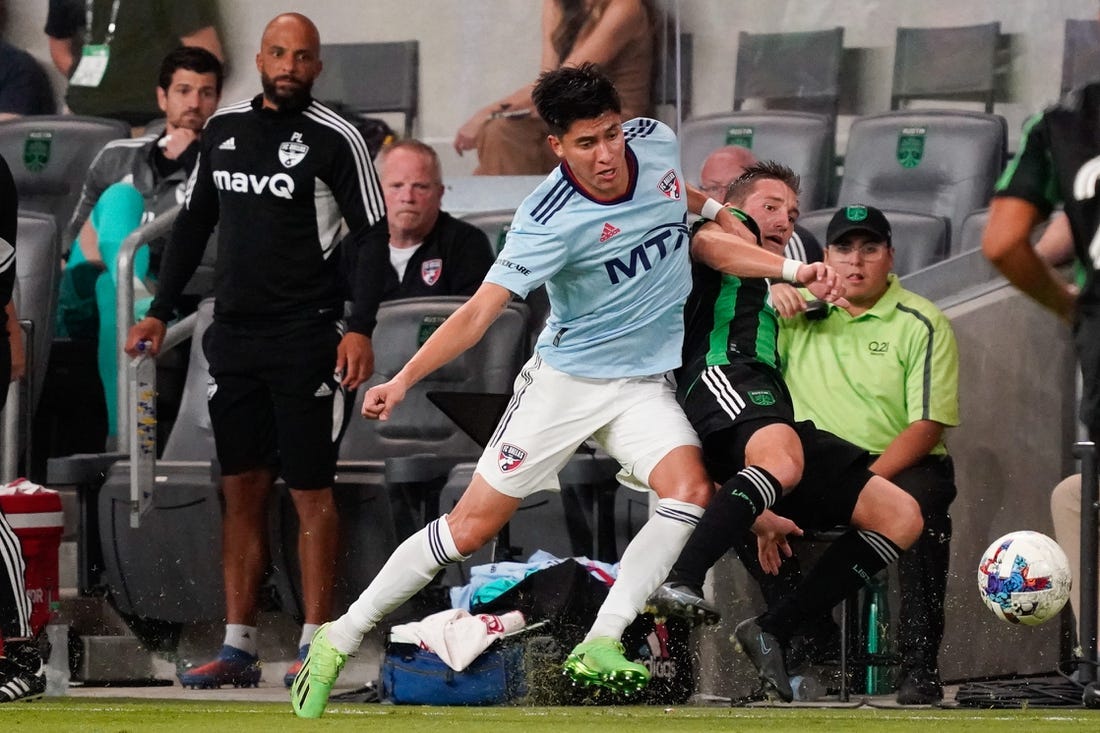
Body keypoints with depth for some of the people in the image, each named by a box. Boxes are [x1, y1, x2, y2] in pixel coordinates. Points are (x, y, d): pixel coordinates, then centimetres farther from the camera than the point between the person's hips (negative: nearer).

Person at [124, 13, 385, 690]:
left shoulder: (335, 139, -5)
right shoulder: (225, 129, 12)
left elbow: (372, 238, -7)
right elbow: (194, 224, 20)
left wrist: (360, 328, -17)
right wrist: (161, 313, 16)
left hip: (306, 337, -6)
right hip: (234, 333, 6)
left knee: (310, 492, -3)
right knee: (243, 490, 6)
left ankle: (315, 645, 1)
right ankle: (239, 649, 9)